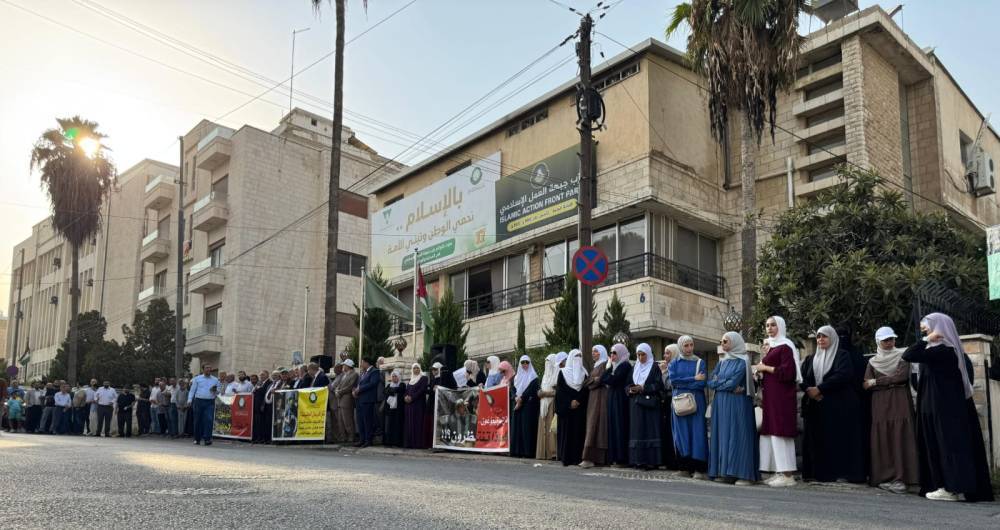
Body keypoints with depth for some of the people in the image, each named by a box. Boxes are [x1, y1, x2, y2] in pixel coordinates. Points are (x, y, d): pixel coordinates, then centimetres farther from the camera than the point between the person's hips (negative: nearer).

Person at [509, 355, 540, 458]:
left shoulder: (533, 376, 1)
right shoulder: (516, 377, 17)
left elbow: (531, 389, -10)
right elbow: (513, 390, 8)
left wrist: (521, 399, -15)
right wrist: (516, 398, -11)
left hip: (528, 405, -5)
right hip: (517, 404, 5)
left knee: (527, 427, -8)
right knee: (516, 427, 1)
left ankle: (527, 451, -9)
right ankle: (517, 451, 3)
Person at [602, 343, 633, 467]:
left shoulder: (625, 366, -8)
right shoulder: (613, 366, 19)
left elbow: (614, 380, -16)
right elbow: (603, 379, 13)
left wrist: (606, 378, -1)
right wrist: (609, 379, -4)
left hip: (620, 399, -9)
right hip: (612, 398, 9)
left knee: (620, 426, -8)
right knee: (613, 426, 6)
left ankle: (622, 458, -7)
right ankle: (614, 457, 8)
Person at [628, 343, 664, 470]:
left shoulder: (654, 367, 1)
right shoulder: (635, 368, 17)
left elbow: (659, 385, -8)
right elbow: (628, 384, 17)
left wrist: (643, 388, -15)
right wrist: (631, 389, -5)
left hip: (649, 403, -5)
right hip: (636, 403, 5)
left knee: (650, 430, -8)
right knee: (637, 430, 2)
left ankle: (651, 460, -7)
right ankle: (639, 460, 4)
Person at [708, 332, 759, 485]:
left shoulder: (742, 361, -6)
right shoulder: (722, 362, 15)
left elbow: (733, 383, -15)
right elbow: (711, 382, 6)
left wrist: (718, 383, 0)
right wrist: (727, 384, -9)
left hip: (737, 404, -7)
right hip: (721, 404, 7)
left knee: (737, 436, -9)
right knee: (722, 436, 5)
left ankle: (744, 474, -8)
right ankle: (724, 471, 9)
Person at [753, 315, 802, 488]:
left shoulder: (785, 346, -8)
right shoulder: (769, 346, 18)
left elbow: (788, 372, -17)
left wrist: (766, 367, -11)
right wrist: (764, 358, 10)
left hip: (781, 395, -9)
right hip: (770, 395, 9)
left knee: (780, 432, -9)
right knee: (771, 432, 8)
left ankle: (787, 475, -6)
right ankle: (779, 472, 12)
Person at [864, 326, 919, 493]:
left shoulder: (902, 356, 7)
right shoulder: (872, 361, 12)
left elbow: (902, 376, -9)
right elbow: (866, 385, 3)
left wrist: (876, 382, -5)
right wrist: (890, 382, -7)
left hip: (900, 403, -2)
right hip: (880, 404, 2)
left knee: (900, 438, -9)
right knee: (882, 440, -3)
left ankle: (900, 478, -10)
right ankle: (884, 477, 1)